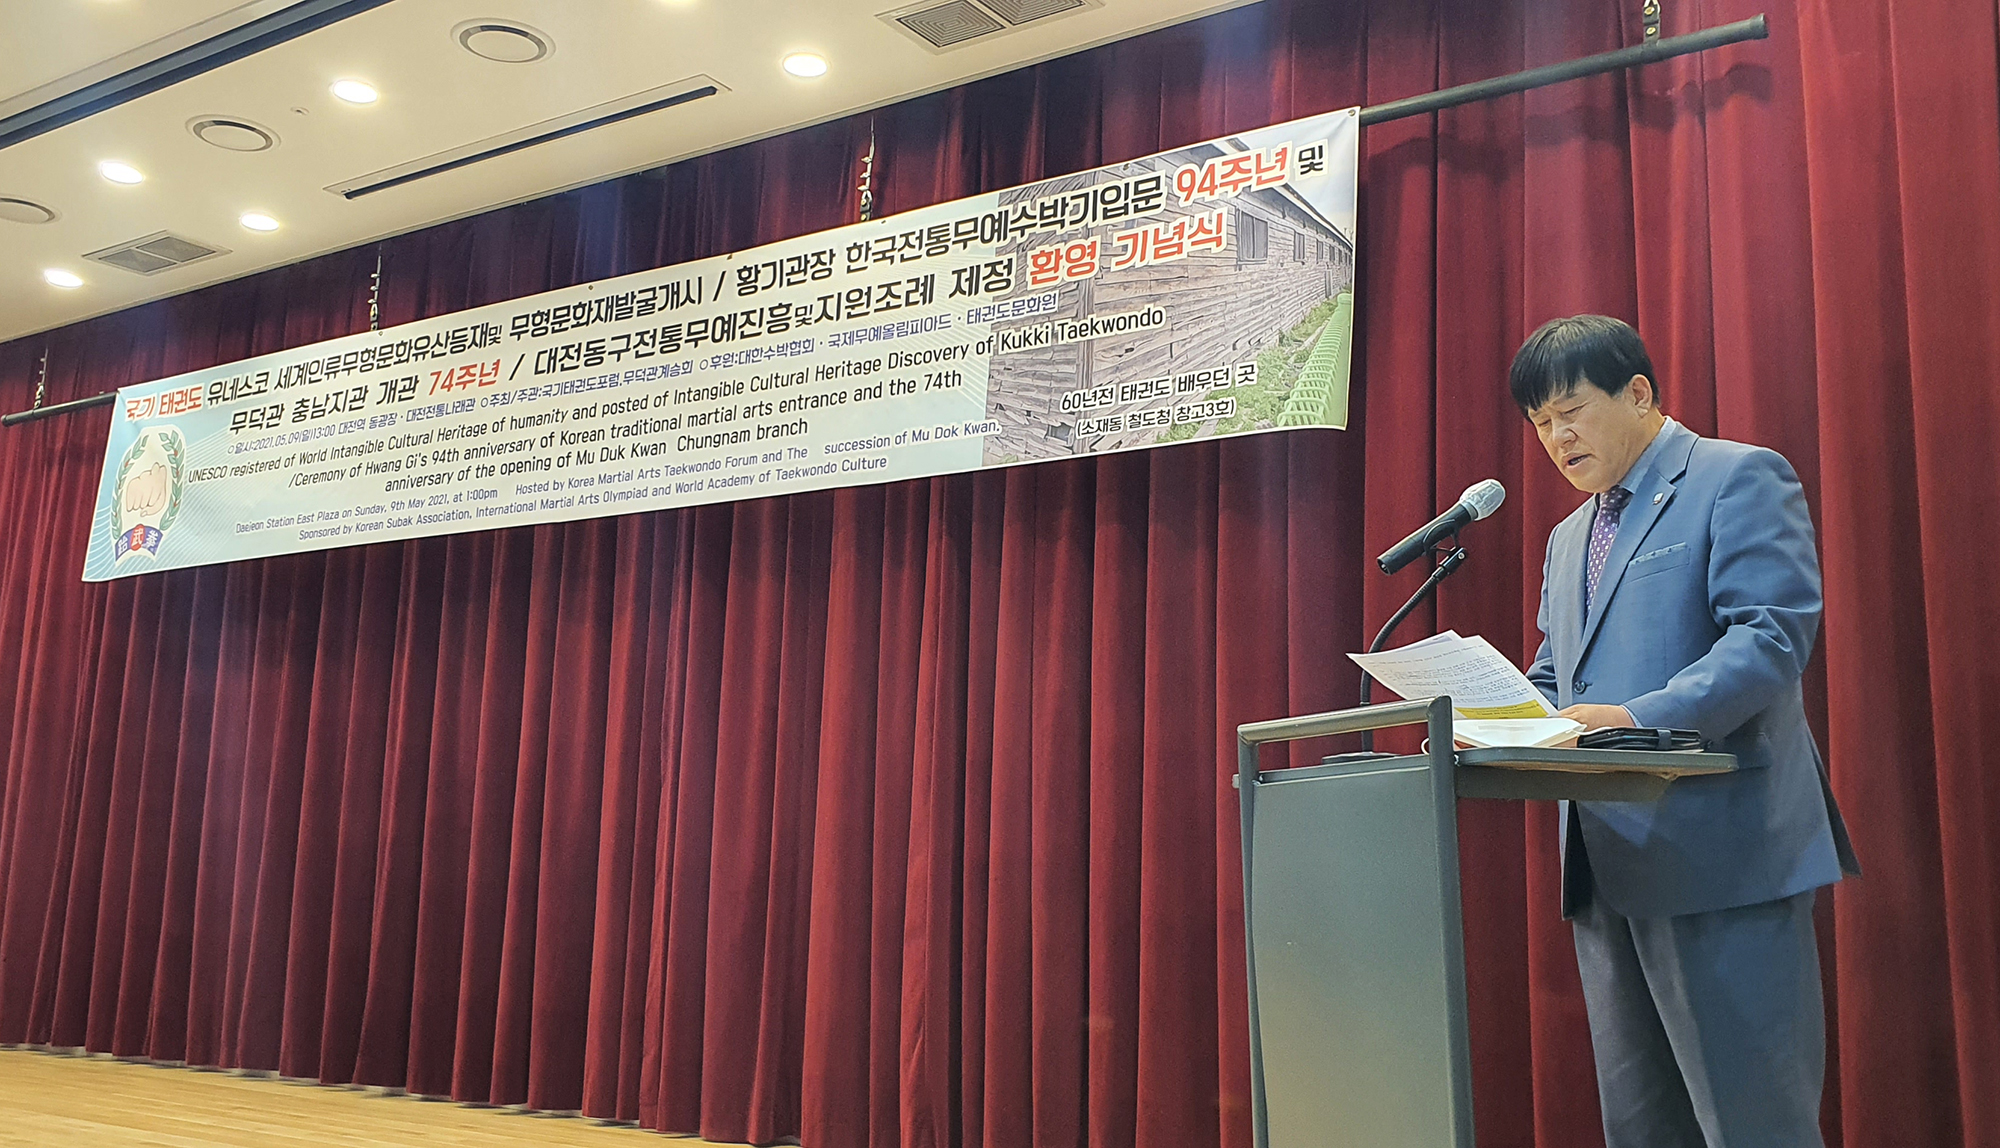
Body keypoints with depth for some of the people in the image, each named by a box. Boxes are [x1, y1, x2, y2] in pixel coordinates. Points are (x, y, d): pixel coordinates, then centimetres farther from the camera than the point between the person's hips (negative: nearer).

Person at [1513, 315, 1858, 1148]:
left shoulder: (1740, 479, -2)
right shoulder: (1569, 536, 23)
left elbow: (1772, 636, -15)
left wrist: (1641, 719, -28)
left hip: (1718, 852, -8)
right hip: (1608, 863, 8)